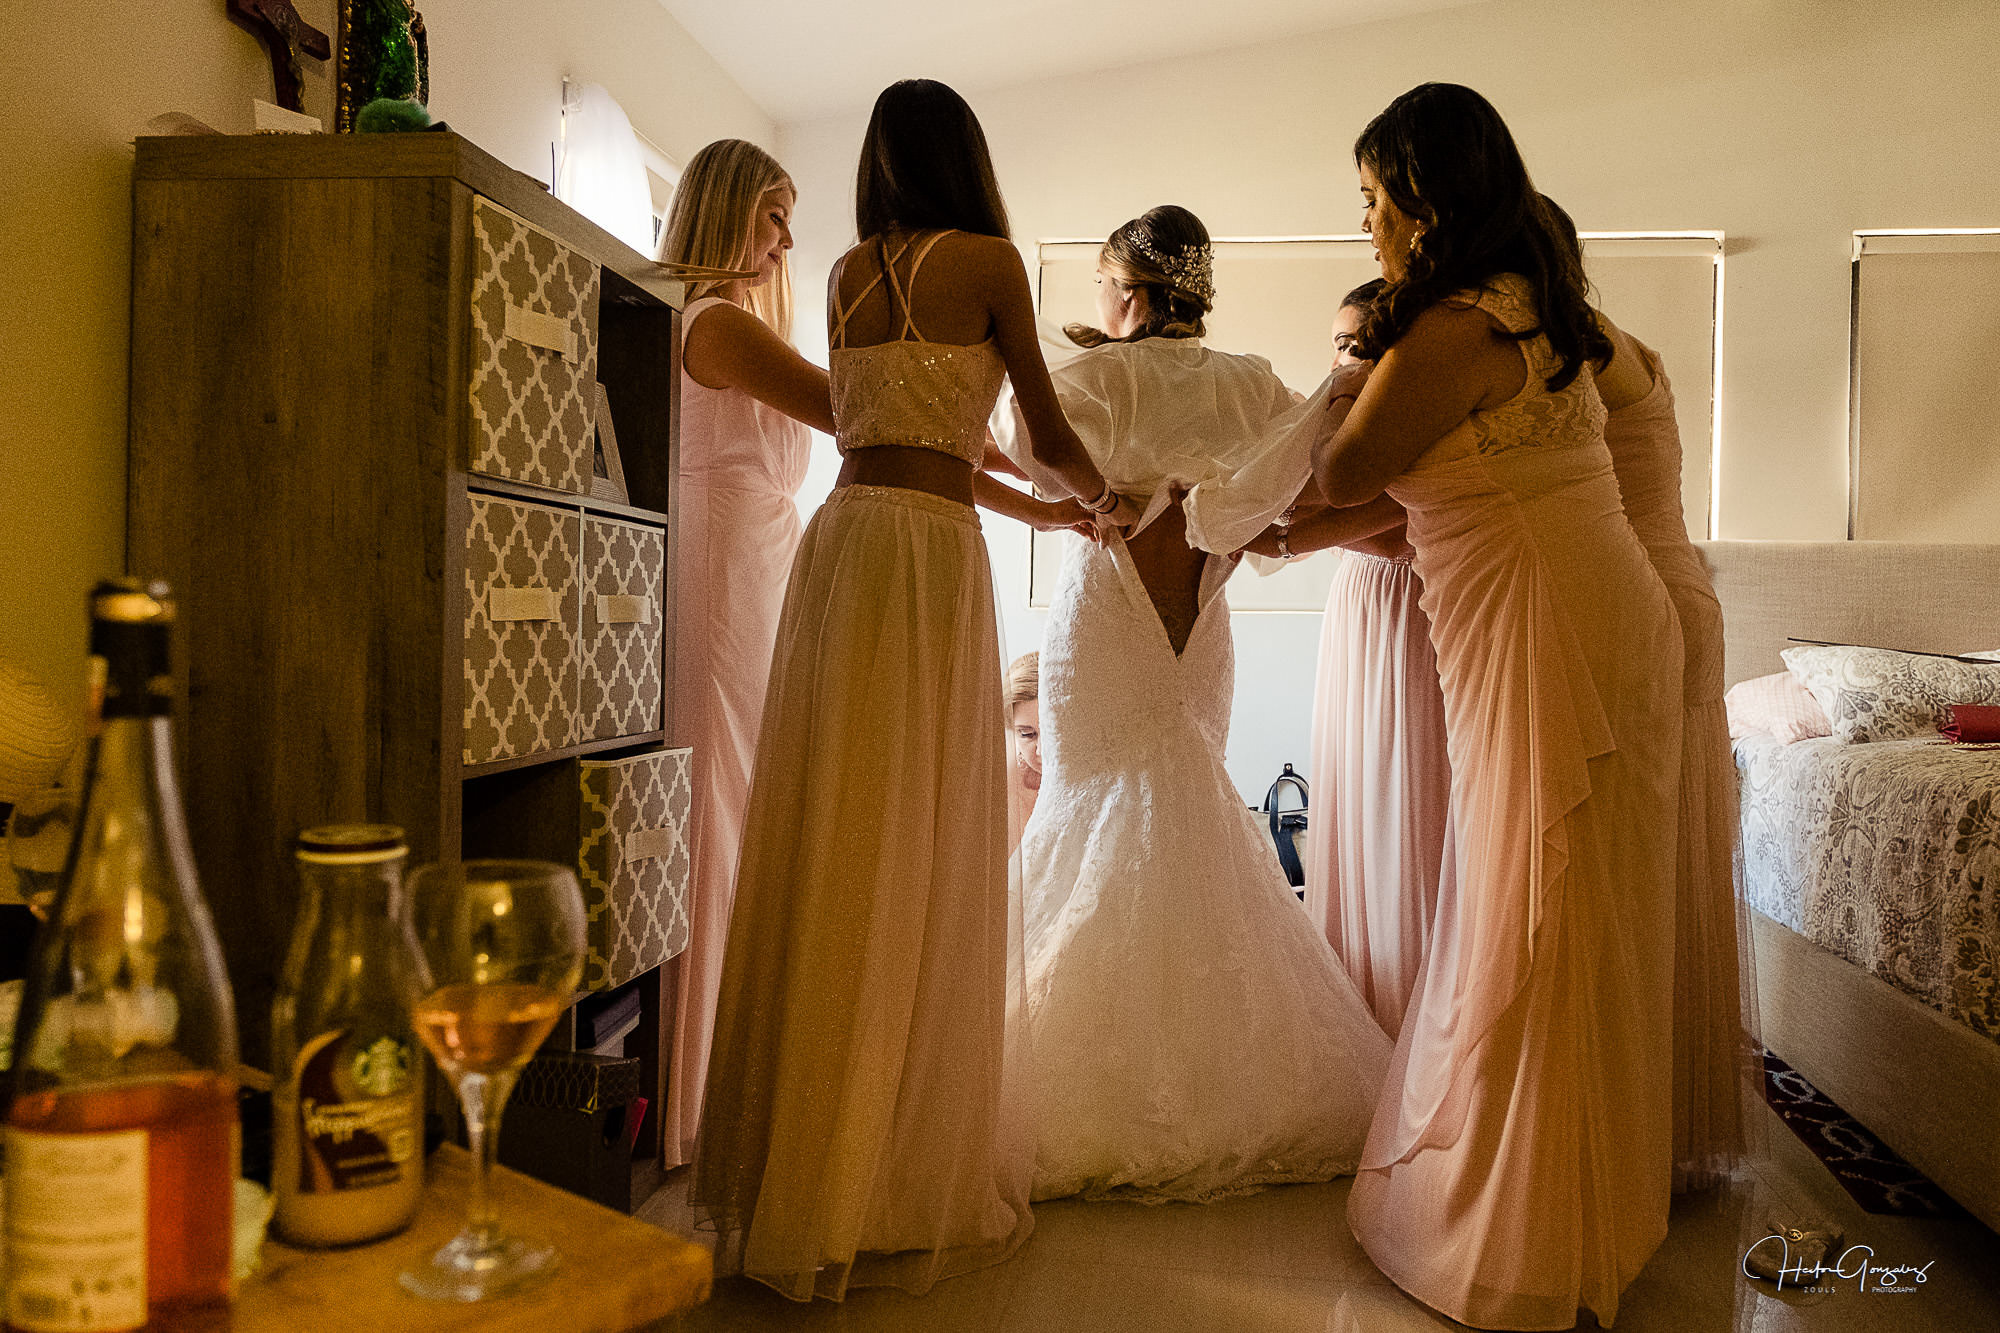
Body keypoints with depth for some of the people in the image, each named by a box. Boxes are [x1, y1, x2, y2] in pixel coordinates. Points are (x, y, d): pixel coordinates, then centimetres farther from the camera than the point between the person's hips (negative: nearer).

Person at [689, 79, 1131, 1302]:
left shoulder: (850, 274, 18)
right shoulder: (987, 259, 1)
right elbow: (1049, 432, 6)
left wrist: (1034, 509, 36)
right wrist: (1107, 500, 26)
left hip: (839, 540, 6)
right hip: (928, 557, -6)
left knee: (830, 851, 9)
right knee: (917, 870, -1)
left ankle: (790, 1165, 19)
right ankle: (893, 1186, 8)